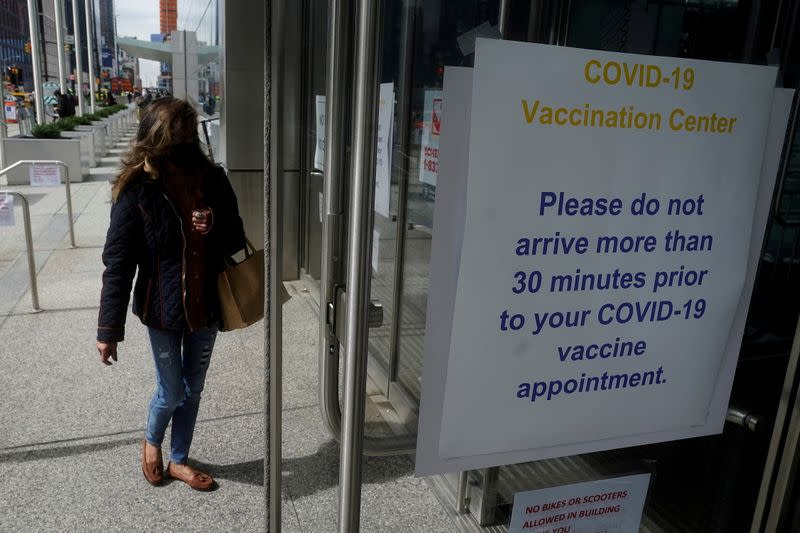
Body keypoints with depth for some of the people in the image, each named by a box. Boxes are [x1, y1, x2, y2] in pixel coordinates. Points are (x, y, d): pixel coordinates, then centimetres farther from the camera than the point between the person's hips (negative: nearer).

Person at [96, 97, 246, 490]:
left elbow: (236, 238, 6)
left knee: (192, 389, 17)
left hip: (206, 305, 4)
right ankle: (152, 442, 45)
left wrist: (215, 226, -18)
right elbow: (117, 264, -13)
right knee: (171, 392, 10)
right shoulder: (136, 191, -15)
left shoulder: (212, 179, -5)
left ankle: (179, 460, 39)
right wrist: (109, 330, -12)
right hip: (163, 309, -3)